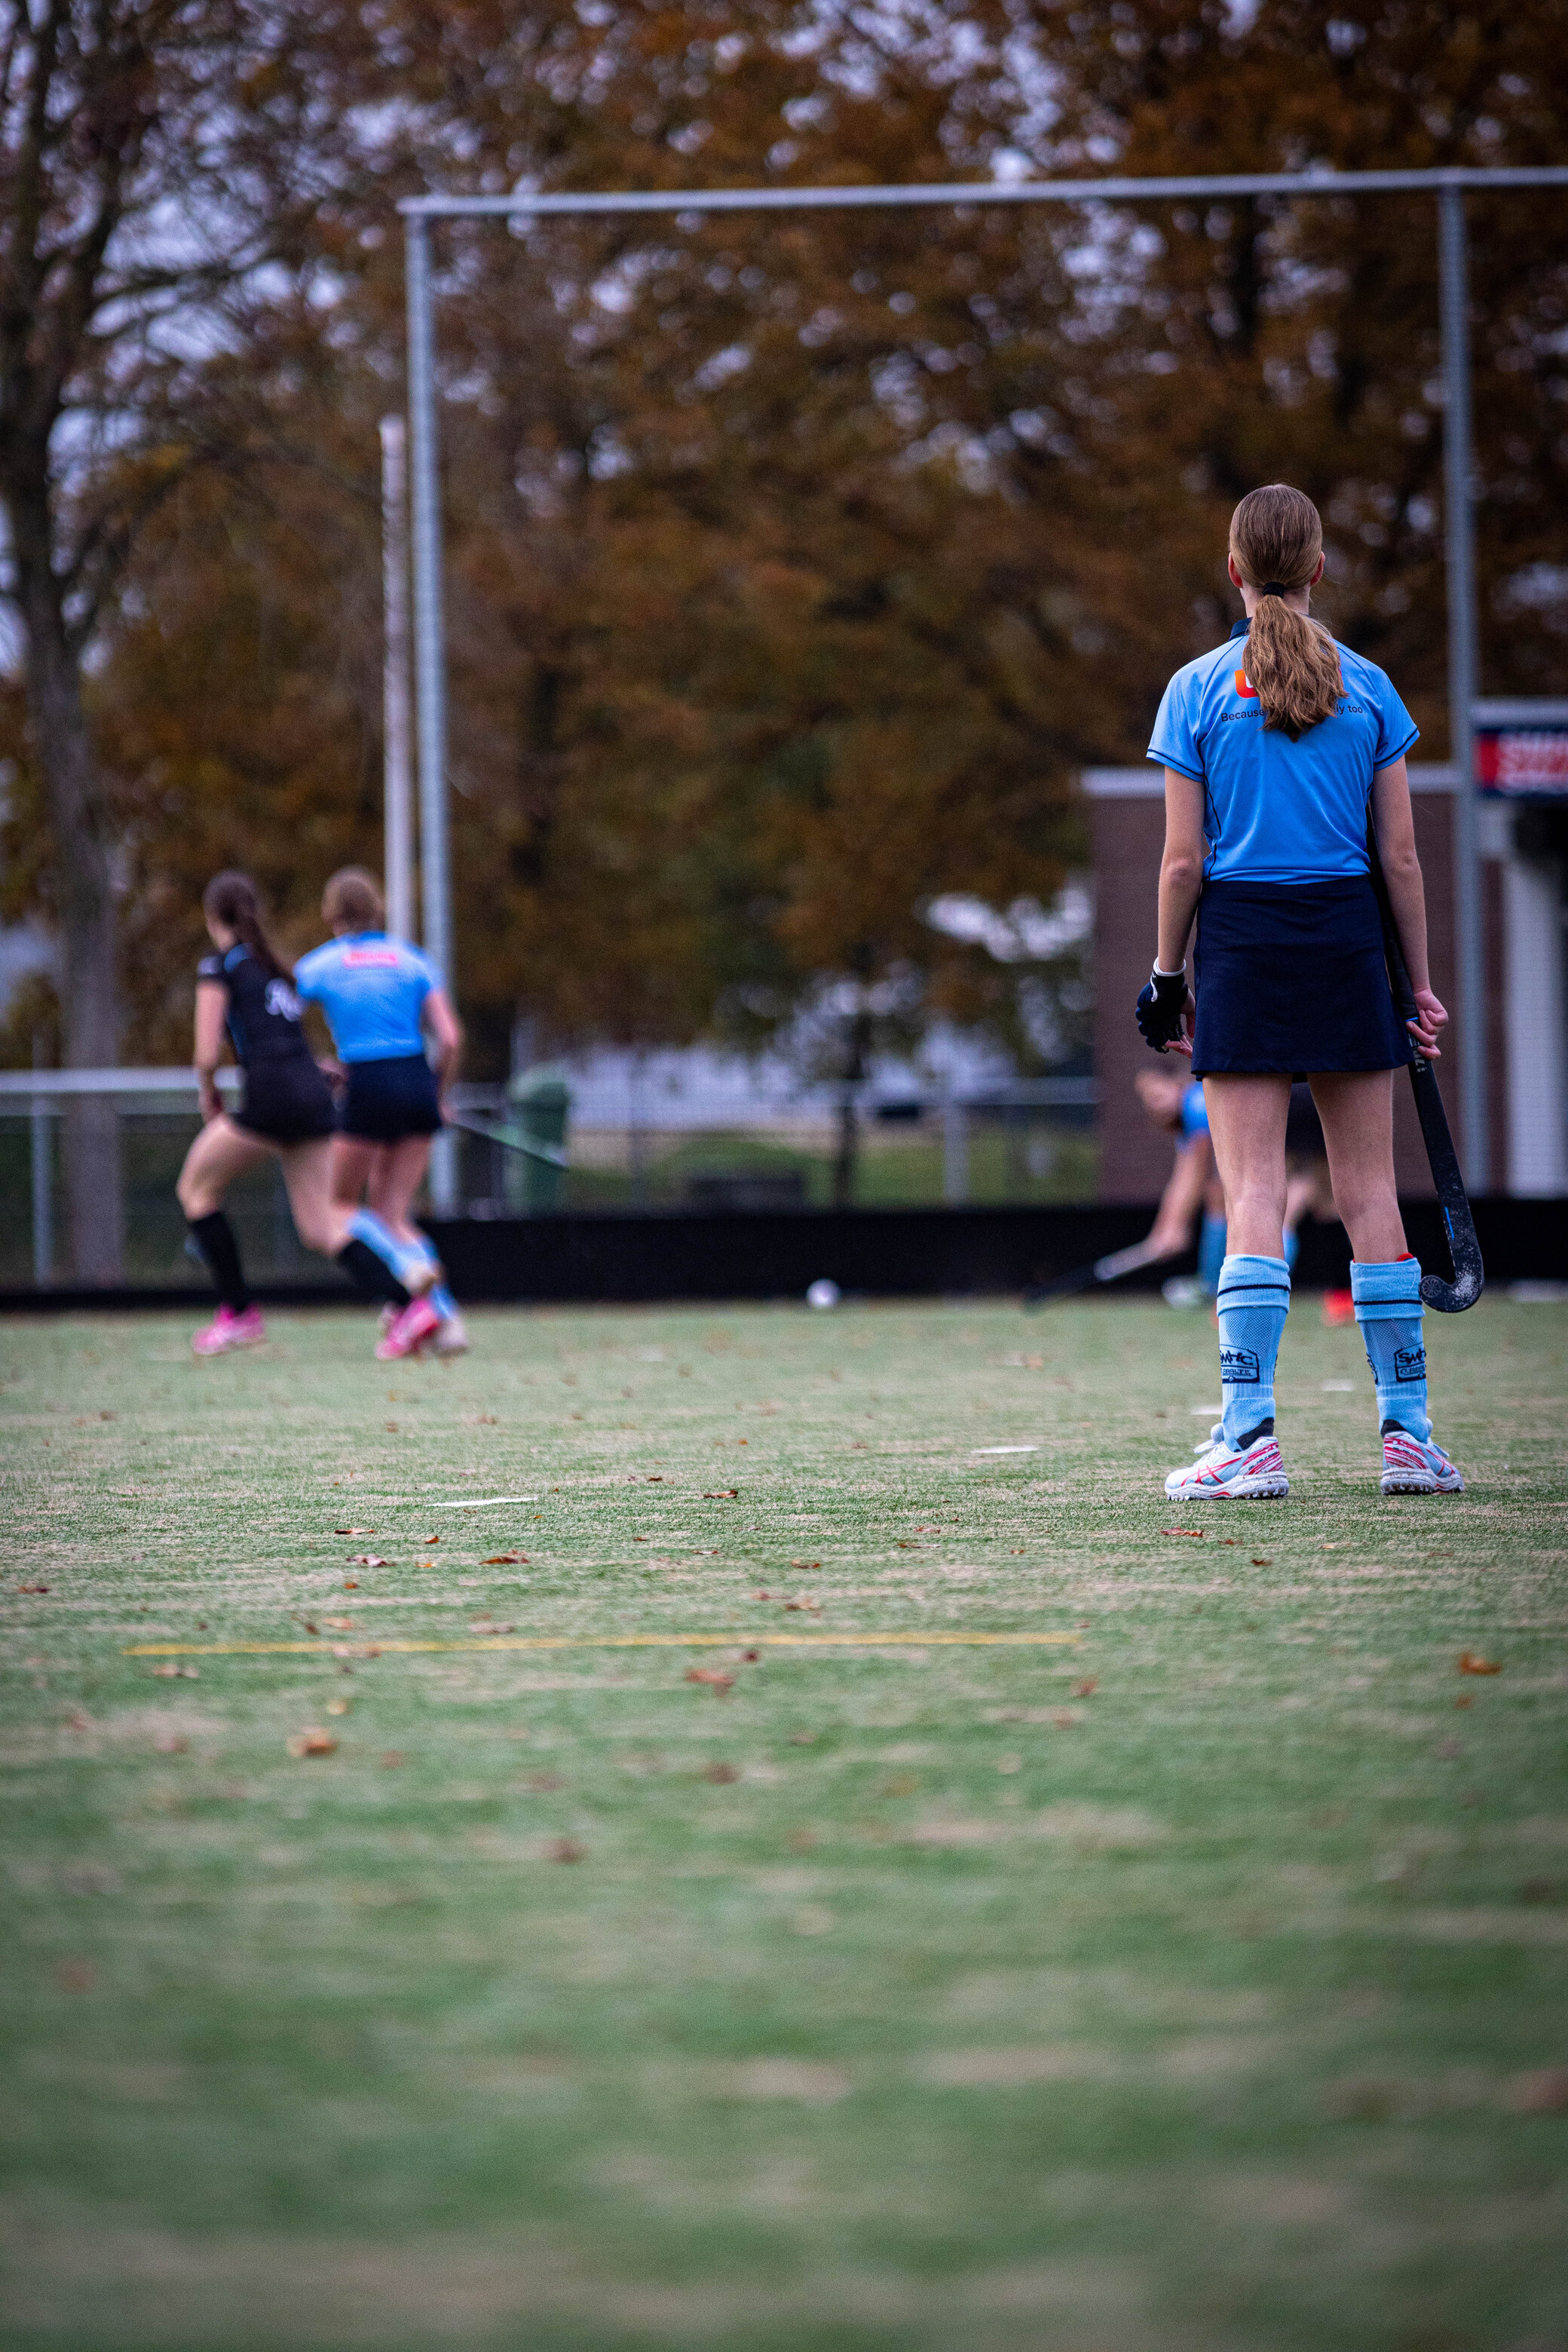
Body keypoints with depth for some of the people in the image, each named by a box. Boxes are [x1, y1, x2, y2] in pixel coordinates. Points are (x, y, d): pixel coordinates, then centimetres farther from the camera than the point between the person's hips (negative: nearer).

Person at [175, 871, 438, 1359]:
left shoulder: (218, 967, 1)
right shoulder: (274, 966, 23)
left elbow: (207, 1055, -4)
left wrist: (209, 1099, 10)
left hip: (271, 1095, -7)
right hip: (314, 1098, 7)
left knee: (196, 1188, 14)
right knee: (321, 1225, 5)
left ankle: (238, 1313, 12)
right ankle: (408, 1305, -14)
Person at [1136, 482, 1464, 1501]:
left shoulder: (1198, 691, -3)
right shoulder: (1370, 689, 2)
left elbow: (1183, 860, -3)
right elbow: (1401, 854, 3)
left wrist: (1167, 975, 7)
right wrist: (1420, 984, 11)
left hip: (1242, 938, -2)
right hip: (1349, 939, 2)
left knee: (1255, 1191, -4)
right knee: (1370, 1188, 6)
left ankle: (1251, 1435, -11)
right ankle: (1408, 1431, 7)